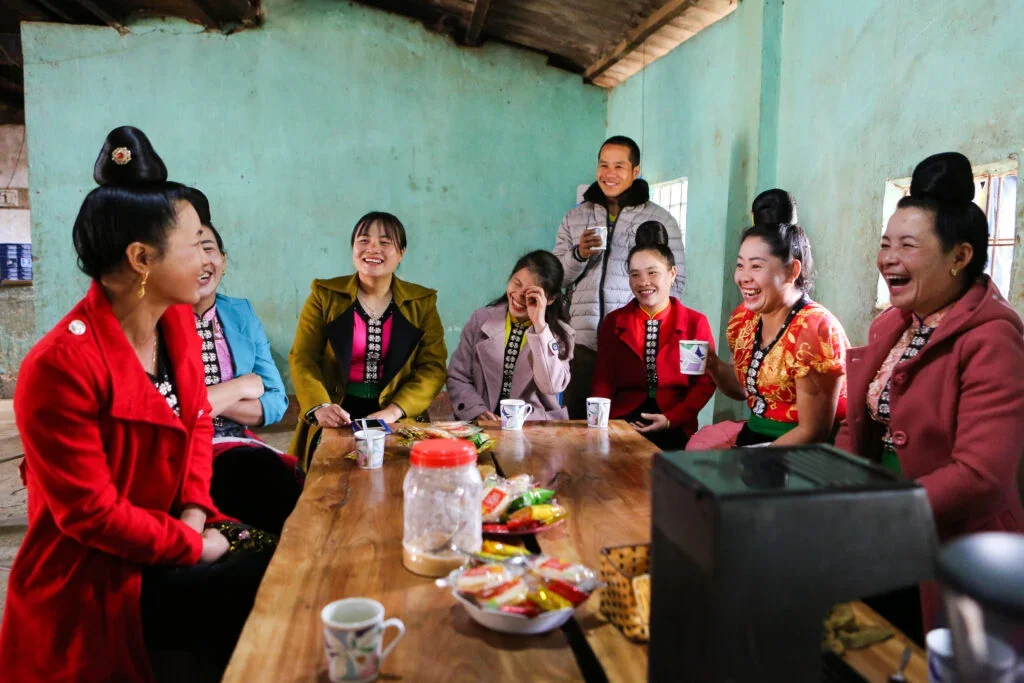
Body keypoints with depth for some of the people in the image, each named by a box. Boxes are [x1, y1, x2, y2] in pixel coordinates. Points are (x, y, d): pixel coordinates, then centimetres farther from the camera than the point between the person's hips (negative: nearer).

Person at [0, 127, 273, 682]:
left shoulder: (177, 324, -1)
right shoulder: (61, 365, -24)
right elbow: (90, 512, -20)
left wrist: (195, 514, -3)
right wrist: (193, 546, -14)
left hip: (175, 531, 7)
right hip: (95, 575, -7)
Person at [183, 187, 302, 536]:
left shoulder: (241, 313, 9)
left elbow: (276, 402, 5)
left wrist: (208, 399, -10)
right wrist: (240, 387, -6)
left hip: (240, 445, 5)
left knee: (305, 482, -23)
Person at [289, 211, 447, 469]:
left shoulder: (422, 302, 6)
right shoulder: (324, 295, 6)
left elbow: (433, 366, 0)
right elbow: (302, 358, 0)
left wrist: (393, 411, -16)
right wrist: (320, 407, -19)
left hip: (398, 419, 1)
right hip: (336, 418, 0)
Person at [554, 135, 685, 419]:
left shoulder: (661, 220, 5)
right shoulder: (575, 218, 13)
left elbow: (674, 281, 4)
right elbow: (556, 278, 11)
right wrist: (578, 255, -8)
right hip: (583, 343, 3)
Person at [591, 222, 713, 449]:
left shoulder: (696, 322, 6)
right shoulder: (613, 322, 11)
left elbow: (706, 381, 2)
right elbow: (603, 380, 7)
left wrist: (671, 419, -12)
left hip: (674, 425, -1)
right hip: (623, 418, 1)